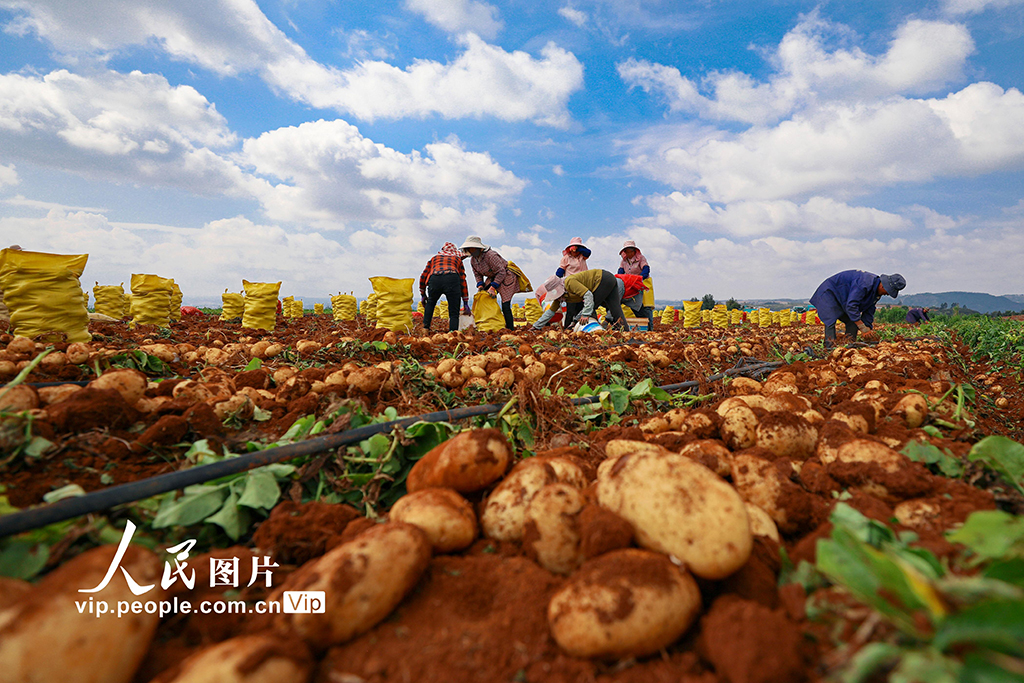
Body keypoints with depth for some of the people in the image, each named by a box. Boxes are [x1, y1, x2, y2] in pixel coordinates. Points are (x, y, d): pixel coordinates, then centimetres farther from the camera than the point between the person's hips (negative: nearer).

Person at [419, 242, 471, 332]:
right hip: (452, 278, -2)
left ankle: (425, 328, 24)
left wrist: (423, 294, 42)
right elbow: (463, 280, 27)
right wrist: (465, 303, 27)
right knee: (454, 312, 5)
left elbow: (423, 276, 31)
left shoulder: (435, 257, 35)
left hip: (434, 279, 2)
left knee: (430, 302, 30)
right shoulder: (457, 259, 32)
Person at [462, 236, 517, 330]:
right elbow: (477, 274, 10)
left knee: (505, 305, -15)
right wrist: (480, 285, -9)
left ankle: (510, 329, -7)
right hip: (493, 277, 9)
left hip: (506, 277, -8)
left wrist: (493, 287, -31)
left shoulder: (490, 255, -28)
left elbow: (501, 272, -28)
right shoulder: (473, 259, 0)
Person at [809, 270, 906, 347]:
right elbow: (851, 306, -37)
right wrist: (864, 329, -36)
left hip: (842, 298, 10)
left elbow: (868, 312, 5)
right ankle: (831, 349, -26)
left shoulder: (877, 292, -2)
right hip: (829, 292, -10)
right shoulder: (864, 283, -33)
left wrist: (868, 329, -7)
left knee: (853, 322, 2)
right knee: (831, 321, -23)